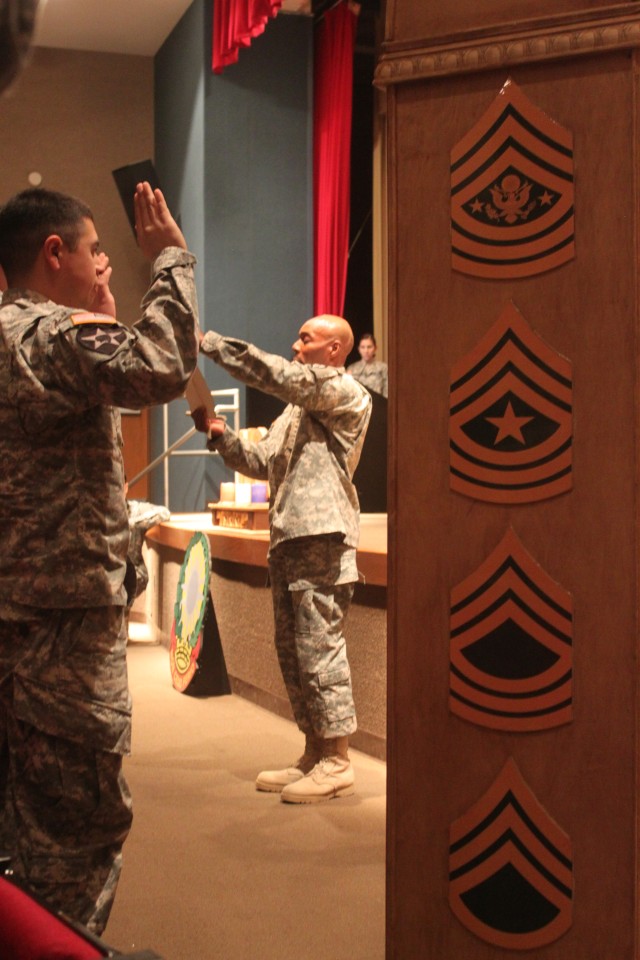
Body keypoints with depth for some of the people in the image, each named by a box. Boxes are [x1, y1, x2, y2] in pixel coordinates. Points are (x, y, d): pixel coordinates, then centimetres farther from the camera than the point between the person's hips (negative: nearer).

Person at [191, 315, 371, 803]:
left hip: (321, 542, -9)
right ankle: (314, 754, 19)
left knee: (320, 649, -8)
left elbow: (280, 375, -16)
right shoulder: (298, 407, 24)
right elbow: (261, 462, 23)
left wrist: (212, 343, -12)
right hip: (287, 540, 9)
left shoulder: (348, 394, -4)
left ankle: (337, 763, -1)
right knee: (292, 652, 11)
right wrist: (221, 436, 7)